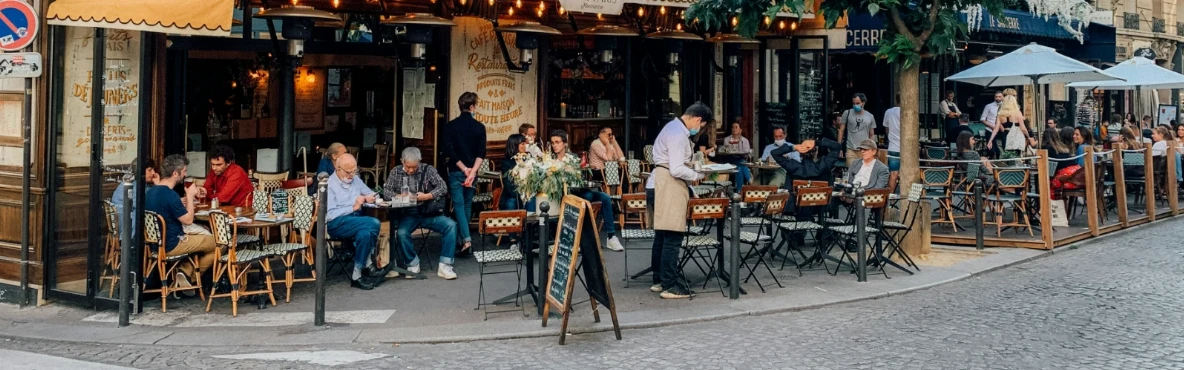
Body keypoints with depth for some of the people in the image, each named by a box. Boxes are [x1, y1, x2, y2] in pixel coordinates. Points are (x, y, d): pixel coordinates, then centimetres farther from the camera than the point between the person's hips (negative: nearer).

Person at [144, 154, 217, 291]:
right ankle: (190, 275, 10)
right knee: (217, 244, 0)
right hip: (170, 246, -9)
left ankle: (185, 271, 10)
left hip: (155, 243, 9)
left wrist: (182, 204, 12)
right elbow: (188, 220, -18)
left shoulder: (150, 191, 5)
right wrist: (190, 195, -9)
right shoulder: (170, 195, -24)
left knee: (199, 238, 29)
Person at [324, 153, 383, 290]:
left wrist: (369, 198, 0)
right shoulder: (329, 185, -6)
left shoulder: (355, 179, 15)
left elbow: (372, 194, 25)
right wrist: (353, 207, -15)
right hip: (337, 224, -6)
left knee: (365, 233, -31)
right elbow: (330, 215, -15)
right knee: (374, 223, -28)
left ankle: (357, 275, -25)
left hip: (356, 220, 6)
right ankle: (369, 267, -18)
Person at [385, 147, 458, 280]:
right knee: (401, 233, -32)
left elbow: (443, 188, -3)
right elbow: (386, 190, 4)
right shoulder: (396, 172, 8)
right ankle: (413, 265, -8)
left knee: (451, 225, -25)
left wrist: (426, 196, -19)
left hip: (428, 213, 0)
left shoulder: (428, 169, 3)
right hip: (408, 214, 0)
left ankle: (444, 266, -22)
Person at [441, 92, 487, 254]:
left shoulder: (451, 126, -4)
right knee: (467, 204, 14)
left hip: (456, 171, -2)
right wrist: (472, 171, -14)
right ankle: (462, 237, 22)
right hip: (472, 171, 2)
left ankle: (466, 239, -17)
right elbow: (481, 153, -9)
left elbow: (449, 151, -10)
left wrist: (464, 169, -8)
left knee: (459, 204, -4)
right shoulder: (479, 127, -1)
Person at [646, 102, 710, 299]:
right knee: (673, 237, -8)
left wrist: (694, 169, 17)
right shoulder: (678, 134, -16)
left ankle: (659, 280, 25)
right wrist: (699, 175, -8)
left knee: (661, 236, 17)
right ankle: (670, 286, -6)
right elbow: (677, 169, -21)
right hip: (668, 186, -11)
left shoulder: (673, 127, 17)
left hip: (658, 184, 11)